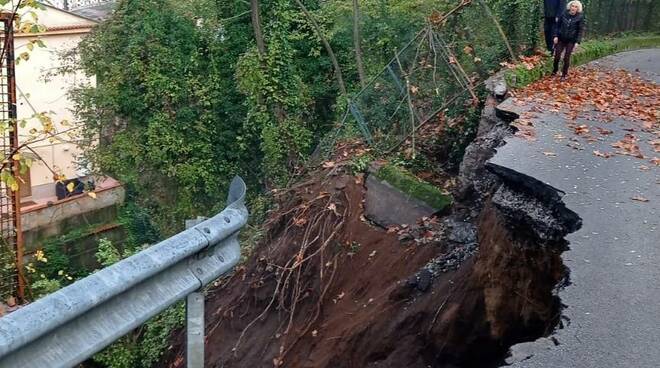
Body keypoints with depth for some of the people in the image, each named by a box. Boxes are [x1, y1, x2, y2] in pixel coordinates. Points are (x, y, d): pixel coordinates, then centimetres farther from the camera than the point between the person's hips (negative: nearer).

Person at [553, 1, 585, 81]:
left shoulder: (580, 17, -8)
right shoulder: (564, 14, -3)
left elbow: (581, 30, -7)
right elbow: (558, 25, 4)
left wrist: (577, 42, -14)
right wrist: (556, 36, -4)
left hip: (571, 41, -2)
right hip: (561, 39, 2)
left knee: (566, 58, 3)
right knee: (557, 56, 3)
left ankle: (564, 75, 17)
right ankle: (554, 71, 27)